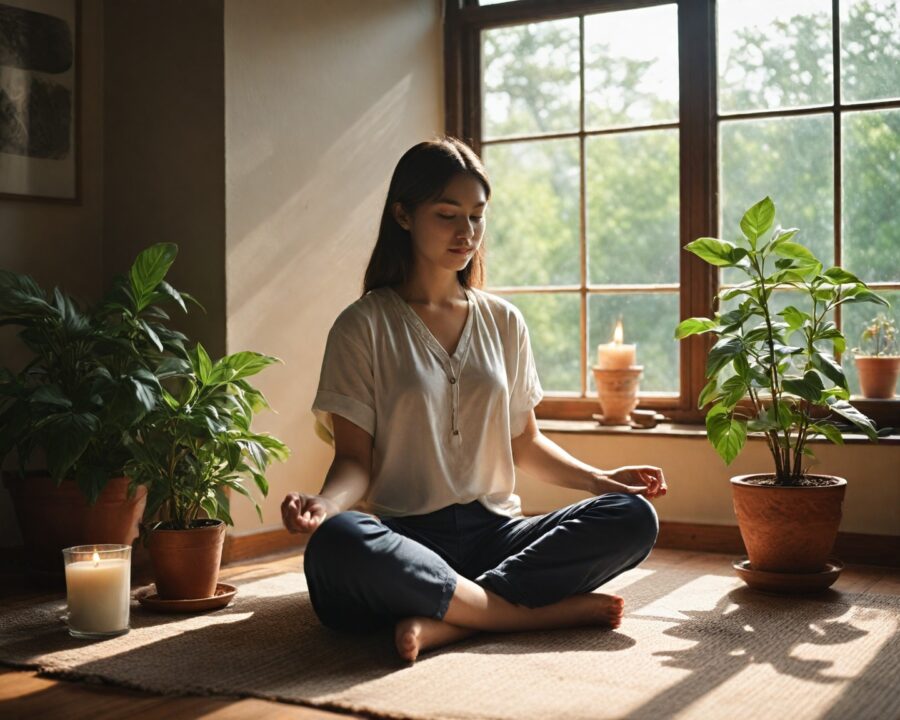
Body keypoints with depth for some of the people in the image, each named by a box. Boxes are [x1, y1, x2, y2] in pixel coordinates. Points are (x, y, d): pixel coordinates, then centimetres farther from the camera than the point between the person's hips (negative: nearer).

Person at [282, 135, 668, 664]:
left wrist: (600, 478, 4)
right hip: (404, 538, -4)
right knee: (335, 543, -38)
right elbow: (355, 460, -2)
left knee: (634, 518, -20)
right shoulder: (364, 327, 3)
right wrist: (324, 503, -24)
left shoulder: (504, 322, 16)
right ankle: (542, 611, -28)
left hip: (496, 532, 4)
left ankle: (445, 621, -28)